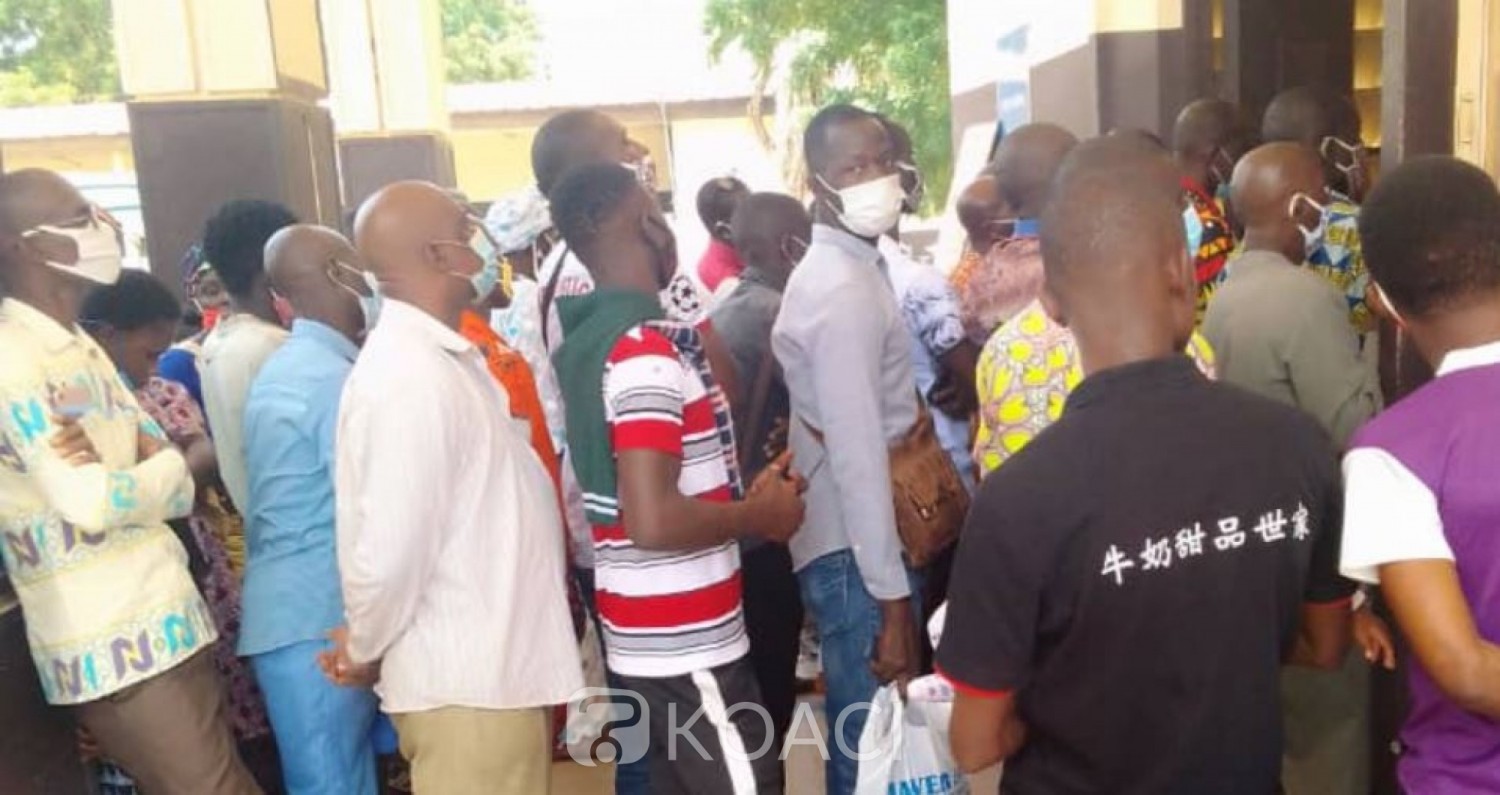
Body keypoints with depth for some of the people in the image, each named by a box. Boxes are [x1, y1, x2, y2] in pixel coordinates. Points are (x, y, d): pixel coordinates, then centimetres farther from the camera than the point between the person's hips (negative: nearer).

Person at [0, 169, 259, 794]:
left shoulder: (81, 348, 14)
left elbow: (181, 491, 8)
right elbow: (90, 502, -23)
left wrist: (124, 470, -14)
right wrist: (161, 468, -3)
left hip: (162, 623, 8)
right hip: (115, 648, -8)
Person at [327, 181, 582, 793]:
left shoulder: (442, 358, 9)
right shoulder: (409, 378, -22)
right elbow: (388, 550, -23)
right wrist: (365, 651, -7)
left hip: (492, 666, 9)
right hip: (466, 681, -9)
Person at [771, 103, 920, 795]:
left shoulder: (843, 269, 11)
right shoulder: (844, 291, -20)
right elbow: (857, 455, -24)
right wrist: (893, 597, -21)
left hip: (853, 541, 10)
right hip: (855, 552, -10)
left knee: (870, 736, 21)